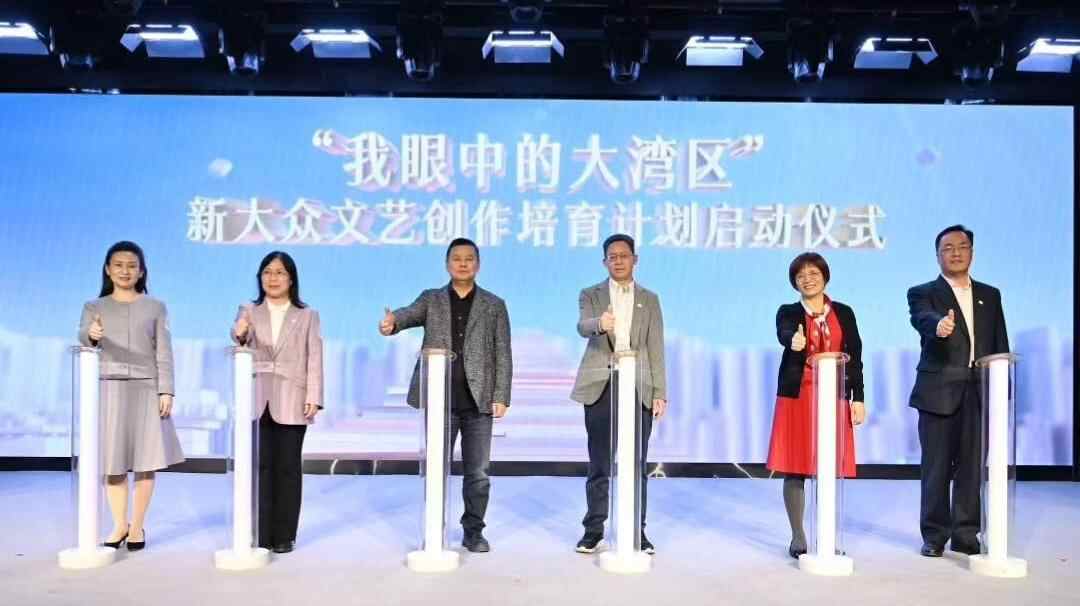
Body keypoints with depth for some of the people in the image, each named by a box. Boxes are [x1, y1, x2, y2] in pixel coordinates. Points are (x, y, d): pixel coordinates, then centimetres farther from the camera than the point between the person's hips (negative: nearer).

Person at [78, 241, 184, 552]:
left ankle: (137, 526, 9)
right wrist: (91, 334, -36)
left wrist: (166, 391, -7)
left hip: (145, 388, -1)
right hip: (108, 389, 1)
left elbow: (164, 353, 2)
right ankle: (119, 524, 15)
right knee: (112, 460, 2)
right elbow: (82, 338, -12)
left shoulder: (155, 307, 6)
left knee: (146, 459, -1)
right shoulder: (94, 306, 7)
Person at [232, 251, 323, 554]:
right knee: (260, 466, 2)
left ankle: (284, 535, 9)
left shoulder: (307, 316, 7)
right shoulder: (248, 312, 10)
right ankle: (260, 535, 9)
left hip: (291, 401, -1)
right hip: (258, 400, 1)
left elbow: (314, 359, 1)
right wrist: (239, 336, -27)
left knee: (288, 467, 3)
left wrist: (313, 398, -10)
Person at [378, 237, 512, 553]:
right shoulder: (431, 299, 9)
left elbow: (503, 355, 4)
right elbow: (410, 313, -12)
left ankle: (473, 532, 17)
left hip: (479, 400, 0)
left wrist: (501, 396, -5)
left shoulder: (494, 306, 8)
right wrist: (391, 322, -36)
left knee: (478, 473, 4)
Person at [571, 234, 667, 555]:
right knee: (599, 464, 2)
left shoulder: (649, 299, 13)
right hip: (600, 386, -1)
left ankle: (637, 531, 12)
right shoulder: (591, 295, 8)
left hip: (638, 388, 1)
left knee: (636, 465, 3)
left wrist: (660, 392, 1)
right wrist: (599, 323, -37)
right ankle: (593, 530, 11)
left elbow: (656, 348, 9)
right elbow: (583, 326, -13)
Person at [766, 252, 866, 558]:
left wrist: (858, 398, 0)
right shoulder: (788, 312, 3)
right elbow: (783, 334, -20)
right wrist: (794, 341, -44)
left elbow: (854, 357, 7)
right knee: (795, 468, -1)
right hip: (796, 397, -1)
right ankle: (798, 537, 9)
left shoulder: (844, 313, 9)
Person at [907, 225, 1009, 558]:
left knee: (972, 466, 4)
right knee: (937, 466, 0)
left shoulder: (990, 295, 16)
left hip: (979, 393, 3)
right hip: (939, 393, -3)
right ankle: (934, 535, 9)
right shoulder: (922, 293, 4)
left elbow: (1000, 346, 13)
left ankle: (966, 534, 14)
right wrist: (938, 324, -43)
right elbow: (922, 318, -20)